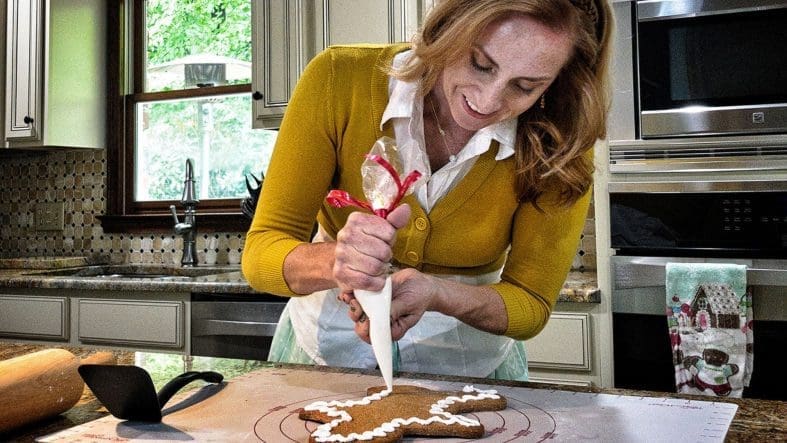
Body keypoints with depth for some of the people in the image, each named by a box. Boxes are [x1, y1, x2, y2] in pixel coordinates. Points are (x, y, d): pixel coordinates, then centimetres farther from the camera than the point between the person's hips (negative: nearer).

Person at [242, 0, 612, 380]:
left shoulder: (560, 148, -18)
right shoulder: (339, 79, -21)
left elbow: (532, 305, -12)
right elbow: (260, 253, -18)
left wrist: (434, 293, -31)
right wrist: (336, 264, -40)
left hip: (468, 369, 0)